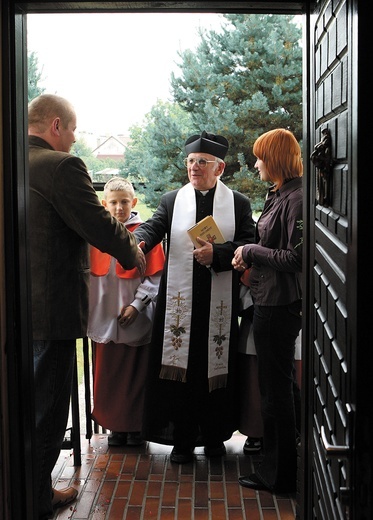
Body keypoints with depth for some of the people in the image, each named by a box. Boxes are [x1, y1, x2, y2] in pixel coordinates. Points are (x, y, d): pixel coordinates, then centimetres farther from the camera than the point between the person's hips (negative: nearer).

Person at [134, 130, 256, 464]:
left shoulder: (239, 203, 7)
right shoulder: (172, 201, 11)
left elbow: (250, 243, -2)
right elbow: (152, 228, -4)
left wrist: (217, 253, -18)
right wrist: (137, 244, -27)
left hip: (220, 303, -1)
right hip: (180, 301, 1)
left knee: (216, 367, 6)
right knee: (181, 367, 2)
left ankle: (215, 435, 21)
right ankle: (183, 438, 14)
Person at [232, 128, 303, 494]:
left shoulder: (295, 199, -19)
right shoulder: (279, 195, 11)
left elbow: (296, 258, -22)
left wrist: (252, 251, -13)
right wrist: (250, 257, 5)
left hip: (278, 307, -10)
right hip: (269, 302, 10)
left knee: (275, 391, 0)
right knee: (279, 386, 19)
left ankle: (278, 476, 13)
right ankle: (277, 466, 33)